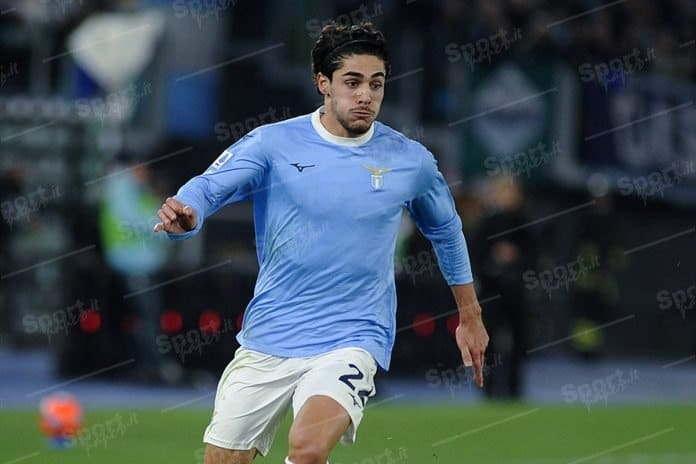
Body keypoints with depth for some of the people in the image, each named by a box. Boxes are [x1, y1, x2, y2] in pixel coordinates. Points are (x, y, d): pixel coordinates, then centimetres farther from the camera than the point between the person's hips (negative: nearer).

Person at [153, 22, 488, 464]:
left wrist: (470, 316, 26)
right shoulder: (273, 142, -3)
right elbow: (209, 186, -15)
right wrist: (184, 215, -39)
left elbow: (446, 230, 19)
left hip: (352, 340, -1)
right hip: (268, 340, 2)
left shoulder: (411, 161, 2)